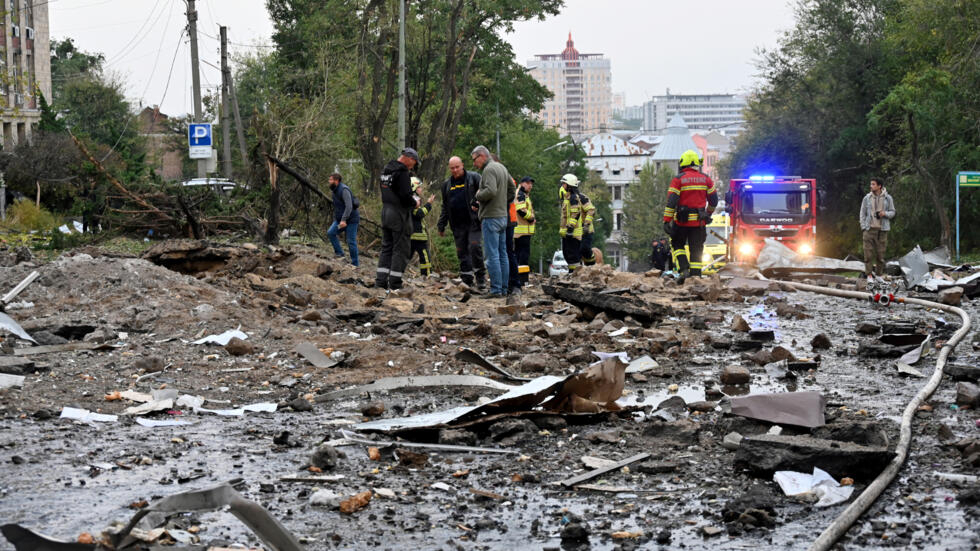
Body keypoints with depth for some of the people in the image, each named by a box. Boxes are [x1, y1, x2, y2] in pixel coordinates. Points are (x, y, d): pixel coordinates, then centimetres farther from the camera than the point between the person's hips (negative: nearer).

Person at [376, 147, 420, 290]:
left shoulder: (386, 170, 13)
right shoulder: (402, 172, -16)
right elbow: (405, 196, -22)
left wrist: (410, 197, 17)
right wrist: (415, 203, -3)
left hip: (385, 212, 9)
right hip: (399, 214, -9)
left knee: (386, 247, 13)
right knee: (401, 249, -3)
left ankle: (381, 281, 10)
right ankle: (395, 284, -4)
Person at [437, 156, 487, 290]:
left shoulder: (474, 177, 2)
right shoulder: (447, 185, 17)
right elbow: (445, 207, 22)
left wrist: (478, 203, -19)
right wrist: (441, 225, 19)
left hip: (473, 222, -5)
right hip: (458, 225, 5)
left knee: (475, 246, -17)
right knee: (462, 253, 5)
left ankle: (480, 277, -4)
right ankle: (467, 282, 10)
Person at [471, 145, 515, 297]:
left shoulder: (489, 169, -13)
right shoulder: (502, 168, 16)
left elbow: (491, 191, -27)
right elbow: (512, 190, 22)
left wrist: (478, 195, -9)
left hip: (491, 217, -9)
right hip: (503, 216, 9)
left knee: (492, 255, -8)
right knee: (502, 254, 11)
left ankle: (496, 289, -9)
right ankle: (504, 288, 13)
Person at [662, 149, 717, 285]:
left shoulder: (678, 179, -6)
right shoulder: (705, 179, 5)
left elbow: (671, 202, -12)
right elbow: (713, 200, 12)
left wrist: (666, 221, -11)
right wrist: (708, 214, 30)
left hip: (682, 220, -2)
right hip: (699, 221, 2)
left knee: (677, 245, 16)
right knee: (696, 250, 8)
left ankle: (683, 270, -1)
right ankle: (695, 275, 2)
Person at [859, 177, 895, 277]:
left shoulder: (887, 198, 3)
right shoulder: (867, 198, 5)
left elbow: (893, 212, 8)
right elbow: (863, 214, 9)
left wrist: (885, 213, -14)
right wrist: (863, 227, 0)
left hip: (882, 229, 0)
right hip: (869, 228, 0)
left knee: (880, 253, 2)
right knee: (868, 252, -4)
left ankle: (879, 274, 11)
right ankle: (869, 274, 3)